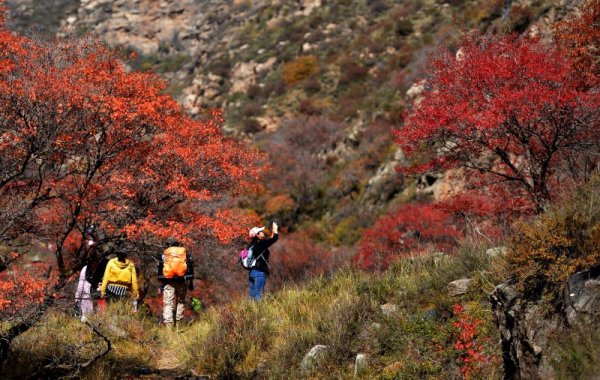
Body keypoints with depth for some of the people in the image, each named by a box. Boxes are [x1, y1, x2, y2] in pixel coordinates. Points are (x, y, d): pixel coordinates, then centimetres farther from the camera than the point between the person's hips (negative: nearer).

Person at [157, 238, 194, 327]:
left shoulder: (163, 255, 9)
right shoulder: (185, 254, 10)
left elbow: (160, 271, 7)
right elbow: (190, 270, 9)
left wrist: (161, 283, 10)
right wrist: (191, 283, 12)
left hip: (168, 282, -1)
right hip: (182, 282, 1)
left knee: (168, 304, -2)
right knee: (181, 301, 15)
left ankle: (168, 324, -15)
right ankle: (178, 322, 12)